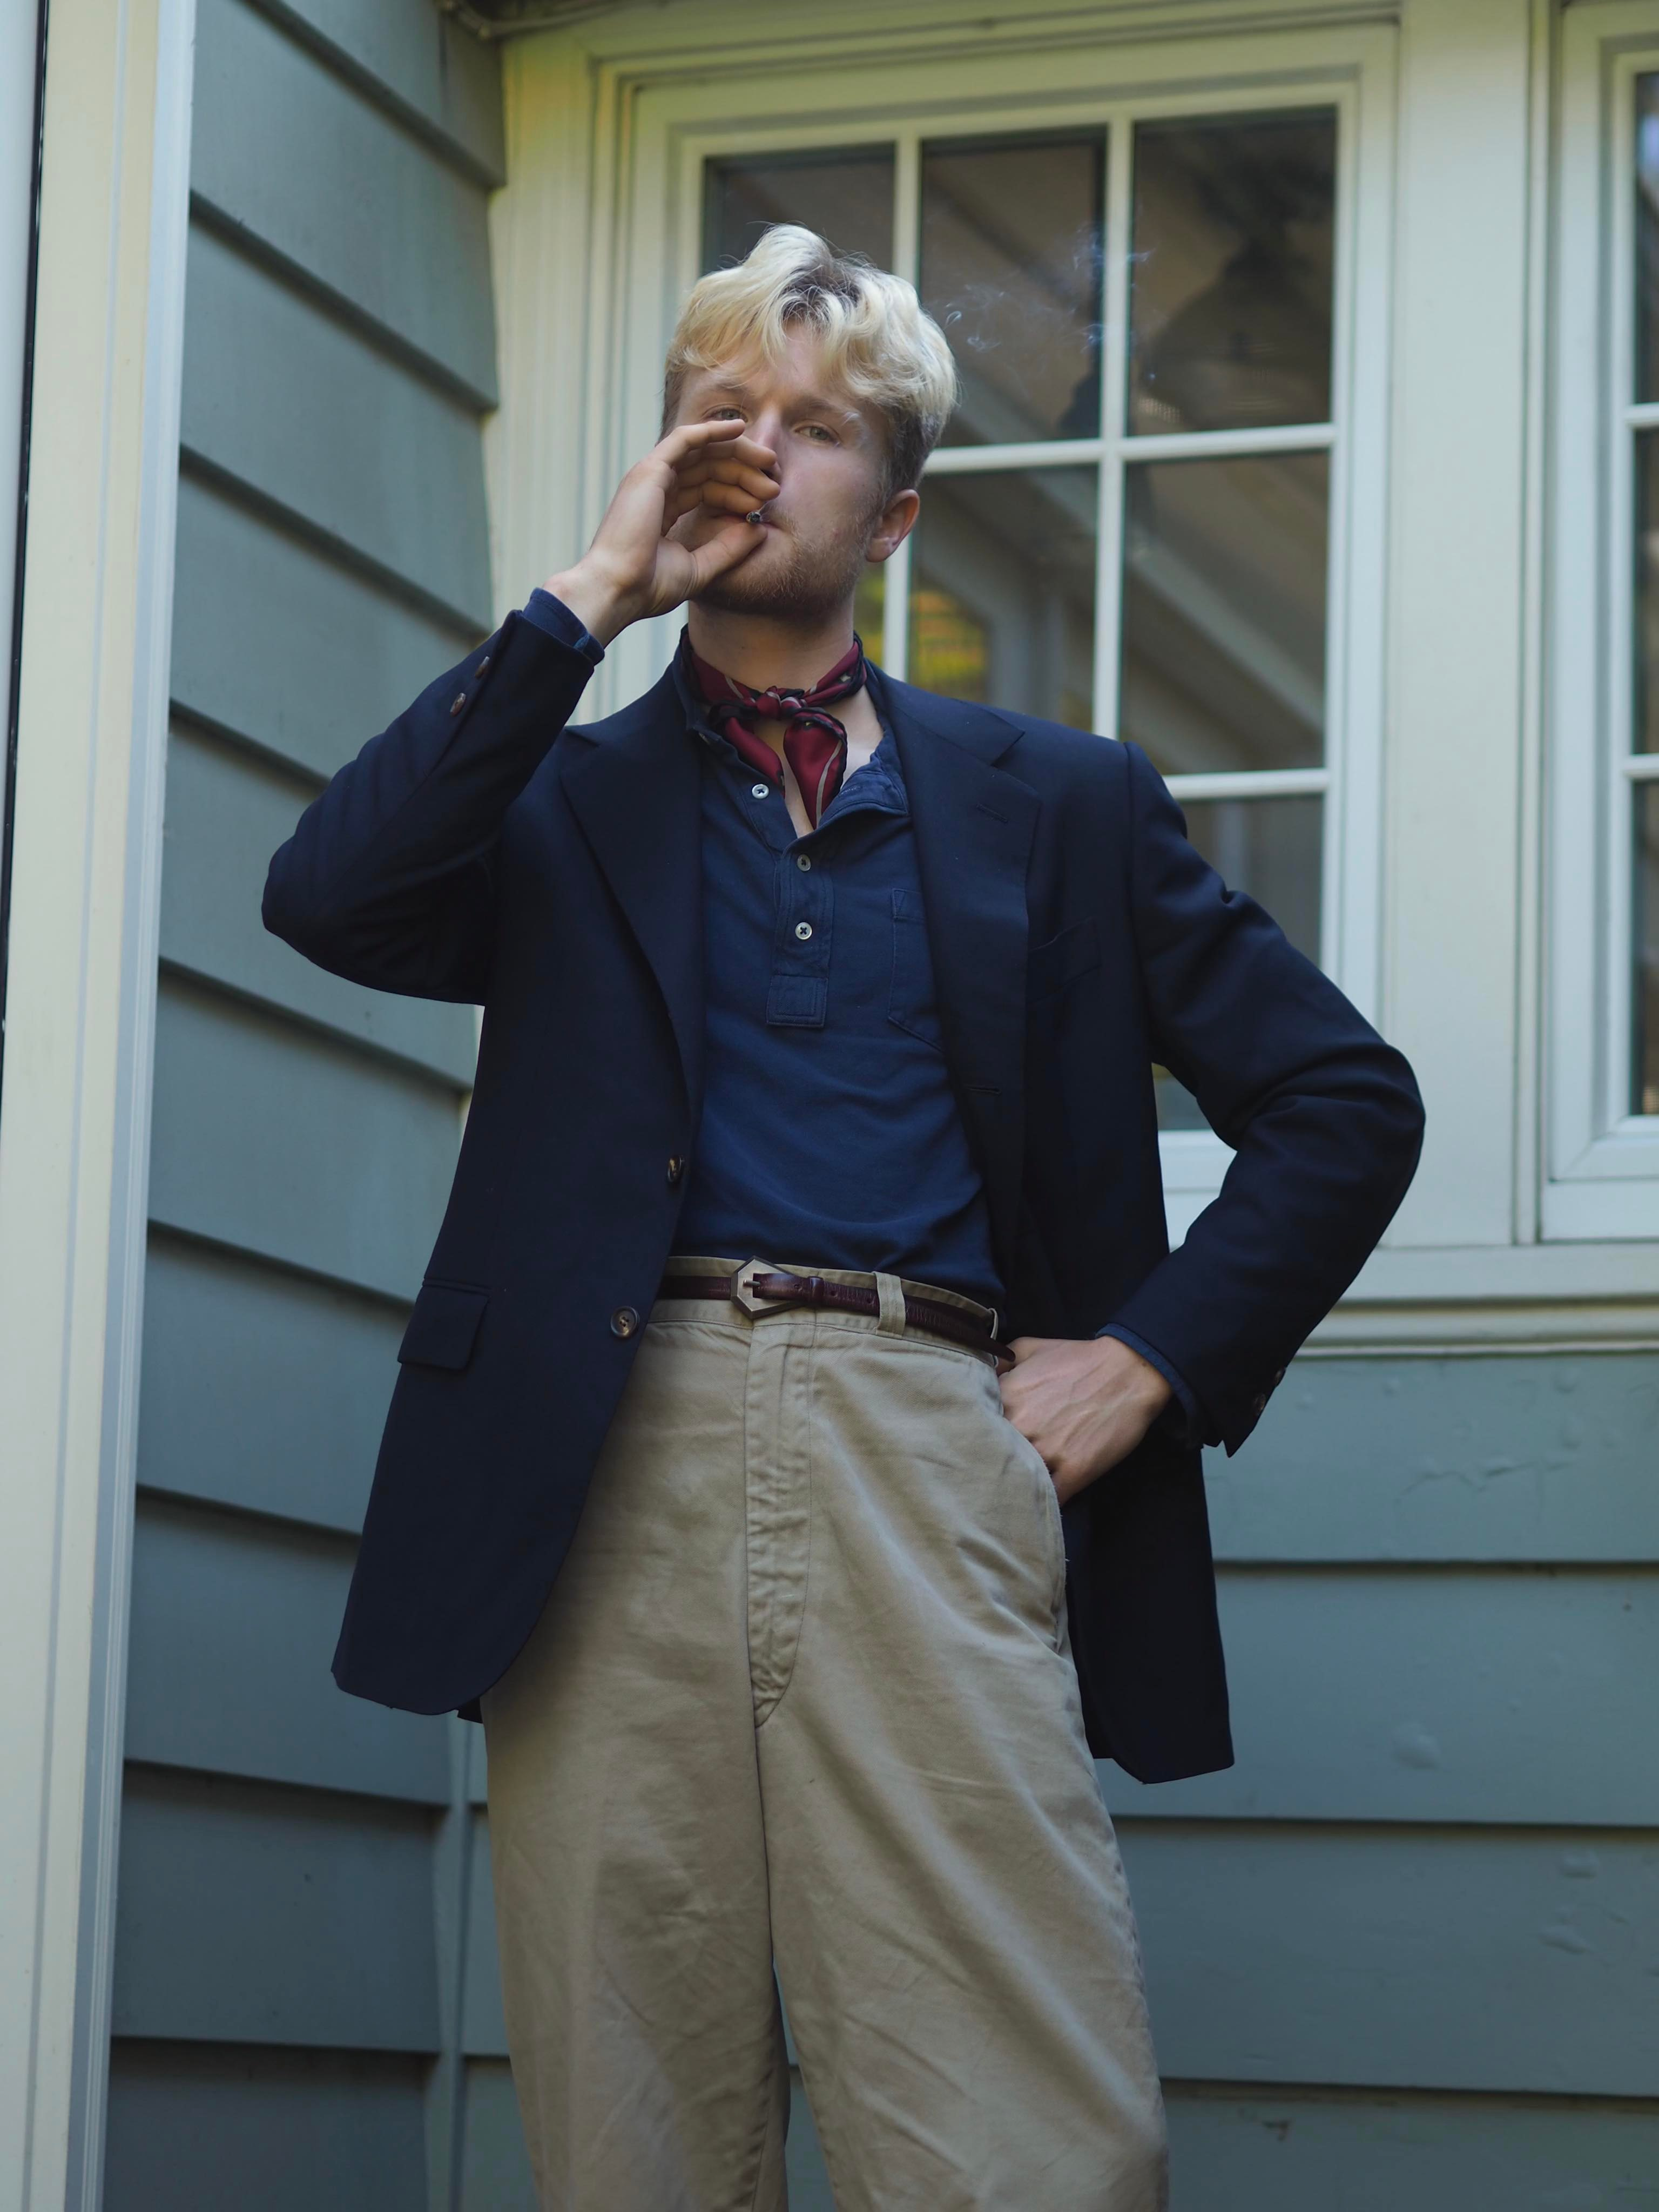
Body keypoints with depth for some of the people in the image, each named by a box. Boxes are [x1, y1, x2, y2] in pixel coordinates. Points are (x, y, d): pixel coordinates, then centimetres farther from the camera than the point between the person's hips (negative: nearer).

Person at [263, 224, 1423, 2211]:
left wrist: (1158, 1359, 5)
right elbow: (329, 898, -3)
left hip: (927, 1454, 0)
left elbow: (1342, 1099, 18)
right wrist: (590, 597, 1)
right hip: (615, 1468, 1)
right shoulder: (565, 797, 19)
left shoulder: (1056, 806, 20)